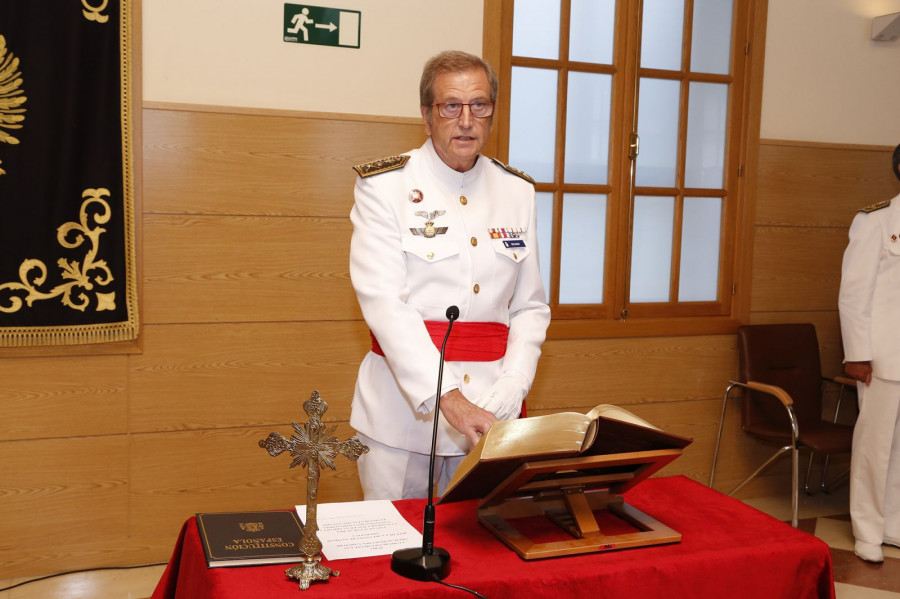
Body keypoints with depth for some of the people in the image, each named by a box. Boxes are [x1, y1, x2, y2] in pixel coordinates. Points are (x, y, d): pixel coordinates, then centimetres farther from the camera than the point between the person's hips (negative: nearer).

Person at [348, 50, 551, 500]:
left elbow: (530, 307, 9)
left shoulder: (518, 192, 9)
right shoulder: (384, 186, -3)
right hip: (403, 406, -3)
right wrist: (447, 398, -23)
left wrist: (509, 393, -6)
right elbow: (383, 302, -13)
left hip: (490, 410, 3)